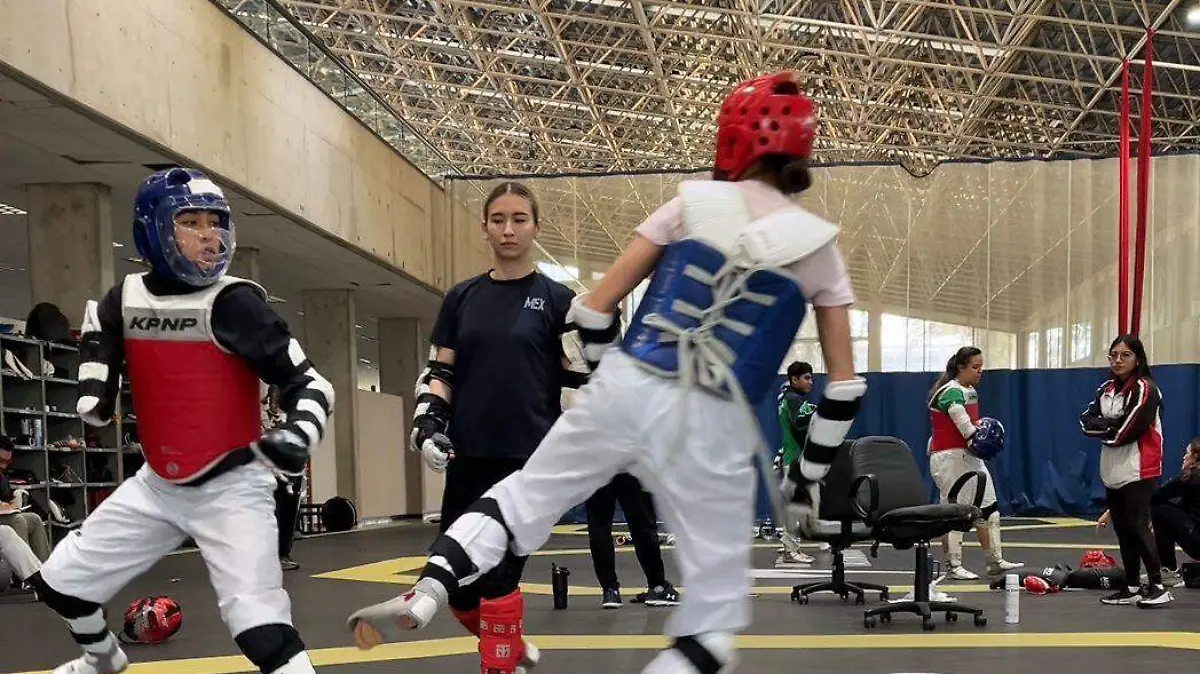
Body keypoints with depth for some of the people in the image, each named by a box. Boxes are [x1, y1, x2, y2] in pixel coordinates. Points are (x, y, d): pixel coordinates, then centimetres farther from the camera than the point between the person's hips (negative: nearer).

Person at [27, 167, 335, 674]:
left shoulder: (234, 304, -17)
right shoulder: (126, 299, -2)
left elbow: (308, 384, -17)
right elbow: (99, 328, 24)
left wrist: (298, 436, -37)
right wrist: (94, 388, 8)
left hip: (230, 488, -6)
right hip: (157, 485, 6)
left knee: (259, 625, -21)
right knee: (60, 582, 16)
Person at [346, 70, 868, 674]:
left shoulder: (694, 205, 5)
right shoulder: (817, 246, 6)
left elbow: (596, 307, 4)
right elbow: (845, 386, 5)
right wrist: (808, 478, 14)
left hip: (628, 390, 2)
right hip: (711, 427, -1)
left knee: (525, 497, 20)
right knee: (717, 605, 11)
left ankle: (418, 599, 4)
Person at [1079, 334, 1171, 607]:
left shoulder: (1145, 389, -10)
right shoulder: (1106, 389, 13)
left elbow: (1128, 430, -19)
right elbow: (1086, 421, 4)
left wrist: (1104, 429, -3)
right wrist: (1112, 425, -12)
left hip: (1139, 471, -8)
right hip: (1112, 471, 8)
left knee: (1138, 525, -11)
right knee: (1122, 529, 10)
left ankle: (1157, 586, -5)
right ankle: (1132, 586, 17)